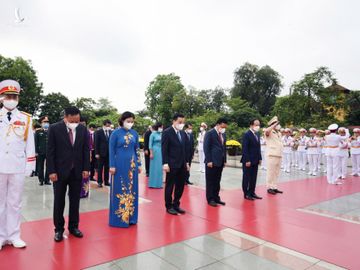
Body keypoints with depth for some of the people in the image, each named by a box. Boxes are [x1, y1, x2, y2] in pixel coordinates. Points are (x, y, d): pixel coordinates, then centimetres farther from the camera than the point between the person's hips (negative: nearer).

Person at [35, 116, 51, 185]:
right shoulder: (38, 132, 6)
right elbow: (36, 142, 3)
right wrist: (36, 152, -4)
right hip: (41, 152, -1)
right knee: (40, 167, 6)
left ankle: (47, 180, 13)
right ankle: (41, 180, 15)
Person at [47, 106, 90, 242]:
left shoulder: (83, 129, 2)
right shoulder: (54, 128, -6)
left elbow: (86, 150, 5)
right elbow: (50, 151, -7)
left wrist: (86, 168, -1)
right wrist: (51, 171, -11)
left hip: (77, 171, 3)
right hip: (60, 171, -2)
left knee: (75, 201, 10)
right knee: (59, 201, 8)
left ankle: (73, 226, 24)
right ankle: (59, 229, 22)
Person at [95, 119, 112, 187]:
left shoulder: (111, 132, 7)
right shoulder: (98, 132, -2)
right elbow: (96, 143, -4)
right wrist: (97, 153, -9)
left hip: (109, 153, 3)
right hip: (101, 153, -3)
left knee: (107, 168, 9)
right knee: (100, 168, 4)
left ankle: (106, 181, 17)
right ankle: (99, 182, 12)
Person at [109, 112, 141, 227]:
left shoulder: (134, 133, 6)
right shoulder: (116, 133, -5)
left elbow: (137, 149, 11)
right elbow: (111, 150, -5)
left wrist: (139, 164, 8)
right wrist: (112, 166, -10)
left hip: (132, 165, 4)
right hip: (119, 164, -4)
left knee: (132, 190, 9)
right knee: (119, 190, 3)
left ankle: (131, 217, 21)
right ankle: (118, 218, 13)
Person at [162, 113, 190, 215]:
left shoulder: (183, 133, 12)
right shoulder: (167, 132, -7)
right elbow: (164, 149, -11)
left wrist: (187, 162, 12)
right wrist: (165, 163, -16)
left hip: (182, 164, 6)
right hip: (172, 164, -6)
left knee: (180, 186, 11)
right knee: (170, 186, 5)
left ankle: (176, 204, 25)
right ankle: (169, 206, 18)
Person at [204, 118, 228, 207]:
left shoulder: (223, 134, 15)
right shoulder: (209, 133, -7)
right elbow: (206, 148, -11)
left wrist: (225, 160, 12)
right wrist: (209, 161, -16)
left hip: (220, 162, 7)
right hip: (212, 162, -7)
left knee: (217, 181, 12)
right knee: (210, 181, 3)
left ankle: (216, 197, 21)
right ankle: (210, 199, 11)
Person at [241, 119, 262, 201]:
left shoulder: (257, 134, 13)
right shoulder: (247, 134, -12)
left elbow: (258, 147, 17)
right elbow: (245, 149, -16)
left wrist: (260, 158, 11)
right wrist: (247, 160, -19)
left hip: (255, 160, 8)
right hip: (248, 160, -8)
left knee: (253, 178, 12)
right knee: (247, 178, 2)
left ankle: (252, 192, 21)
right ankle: (246, 194, 10)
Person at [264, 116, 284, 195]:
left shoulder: (279, 133, 18)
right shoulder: (269, 133, -7)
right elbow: (266, 131, -33)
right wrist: (275, 124, -23)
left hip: (279, 156, 8)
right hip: (272, 155, -8)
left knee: (276, 173, 12)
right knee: (271, 173, -2)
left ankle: (275, 187, 20)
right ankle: (269, 188, 6)